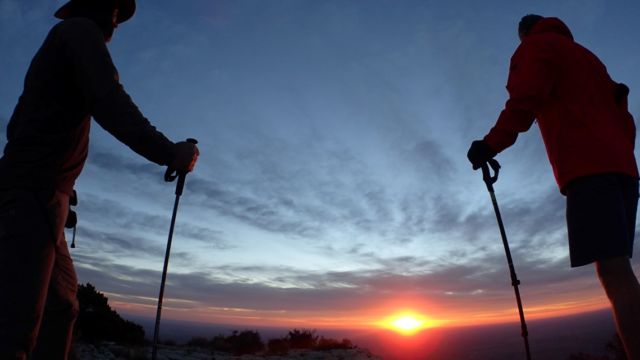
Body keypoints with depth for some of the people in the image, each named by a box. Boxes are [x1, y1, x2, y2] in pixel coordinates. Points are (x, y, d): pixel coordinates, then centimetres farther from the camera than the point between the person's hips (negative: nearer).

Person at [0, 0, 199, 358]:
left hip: (29, 194, 10)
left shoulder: (56, 45, 29)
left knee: (61, 308, 9)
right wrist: (169, 151, -19)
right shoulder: (80, 30, 2)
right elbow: (109, 104, -17)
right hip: (35, 194, -10)